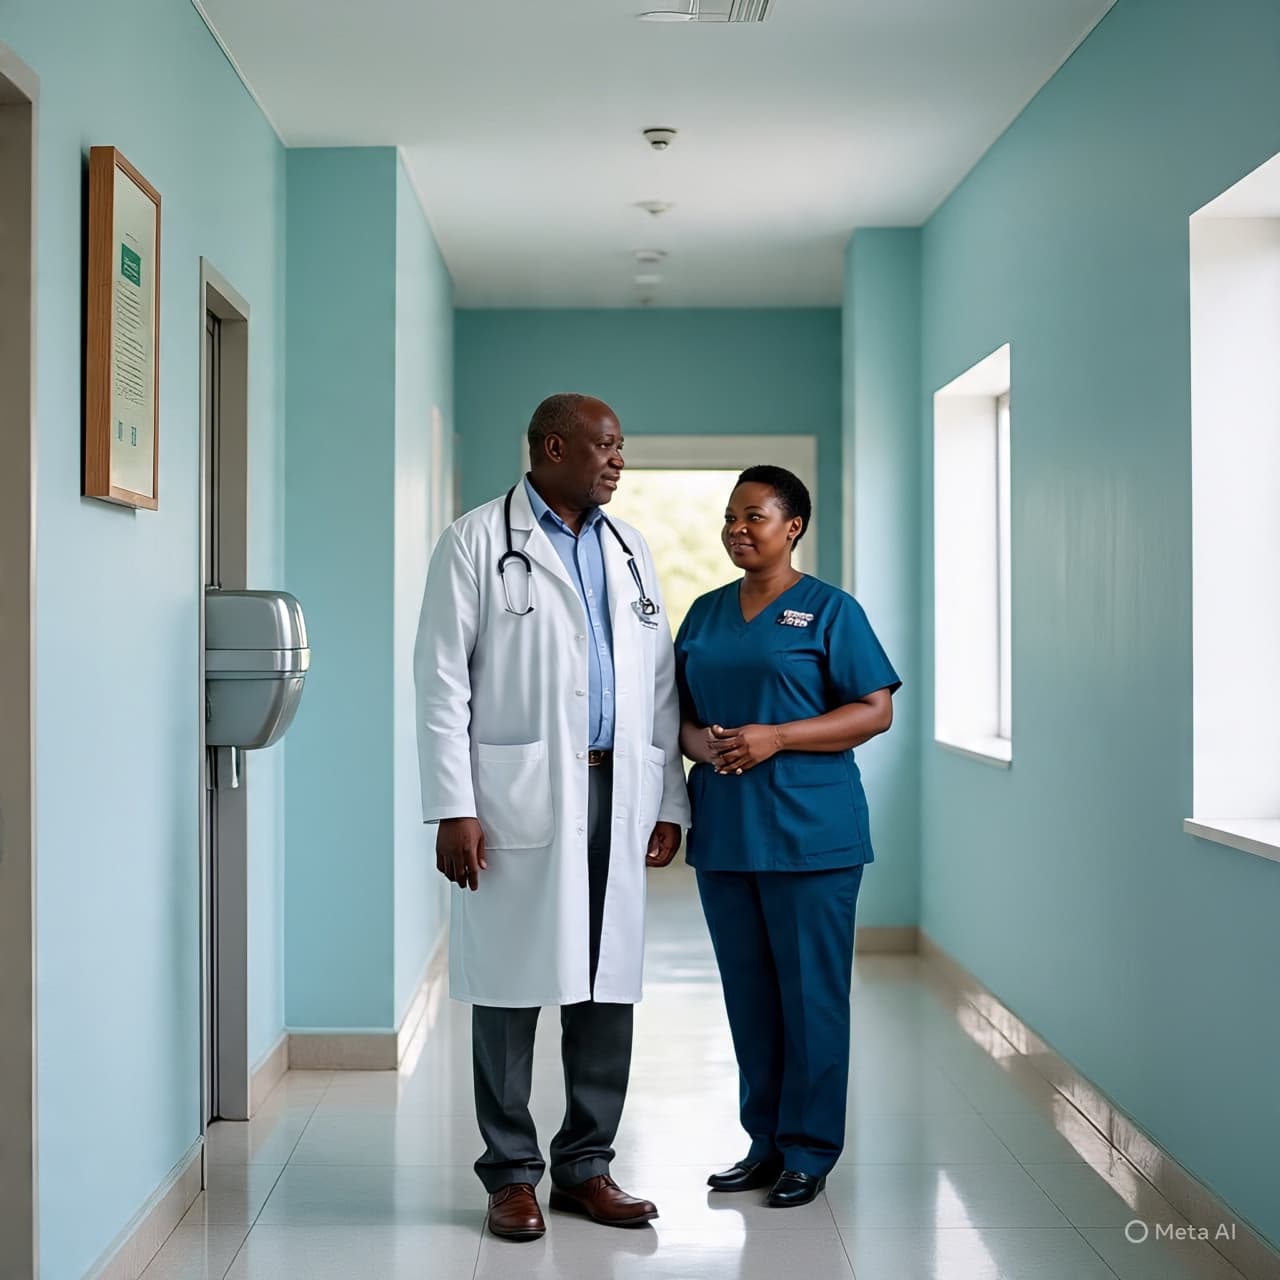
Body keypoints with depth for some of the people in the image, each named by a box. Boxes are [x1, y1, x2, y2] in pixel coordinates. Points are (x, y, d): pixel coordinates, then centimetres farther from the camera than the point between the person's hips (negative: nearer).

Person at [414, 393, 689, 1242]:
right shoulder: (479, 542, 0)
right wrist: (453, 807, -11)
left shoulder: (629, 550, 16)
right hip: (520, 797, -5)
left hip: (616, 795, 5)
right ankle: (512, 1173, 15)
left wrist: (669, 803, 10)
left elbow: (659, 682, 15)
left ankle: (586, 1165, 20)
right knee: (513, 988, 2)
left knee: (608, 988, 8)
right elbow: (443, 682, -4)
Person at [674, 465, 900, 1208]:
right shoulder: (706, 613, 13)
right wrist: (699, 742, -7)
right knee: (748, 993, 11)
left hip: (808, 833, -5)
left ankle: (810, 1152, 13)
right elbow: (677, 710, 17)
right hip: (723, 832, 5)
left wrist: (775, 738, -17)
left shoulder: (830, 610, -3)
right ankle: (764, 1142, 23)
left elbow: (876, 711, -8)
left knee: (811, 993, 1)